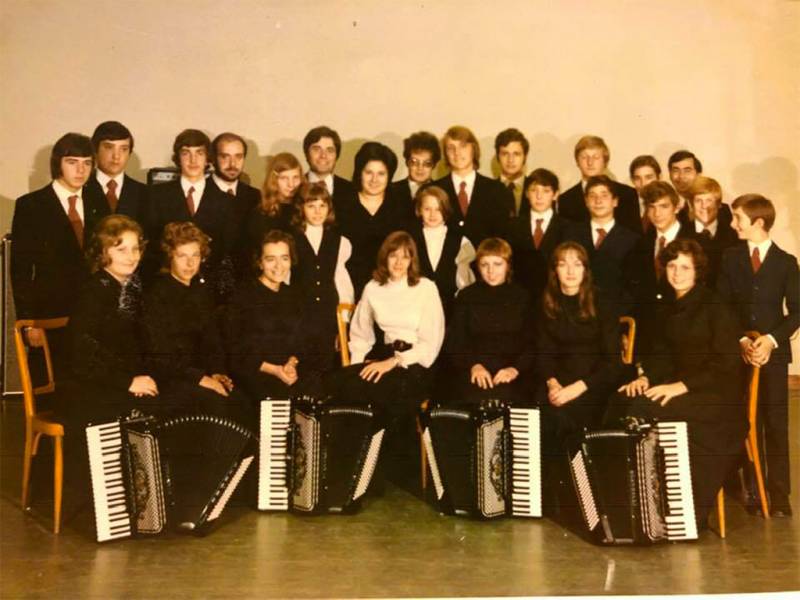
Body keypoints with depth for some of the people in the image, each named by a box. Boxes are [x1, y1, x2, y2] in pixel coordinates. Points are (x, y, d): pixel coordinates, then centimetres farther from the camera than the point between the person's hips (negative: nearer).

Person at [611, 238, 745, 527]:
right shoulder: (667, 308, 13)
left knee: (646, 410, -28)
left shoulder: (715, 307, -9)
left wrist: (682, 386, -22)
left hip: (717, 394, -7)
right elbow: (661, 353, 16)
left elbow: (726, 364, -14)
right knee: (621, 401, -17)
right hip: (677, 386, 7)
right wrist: (645, 378, -5)